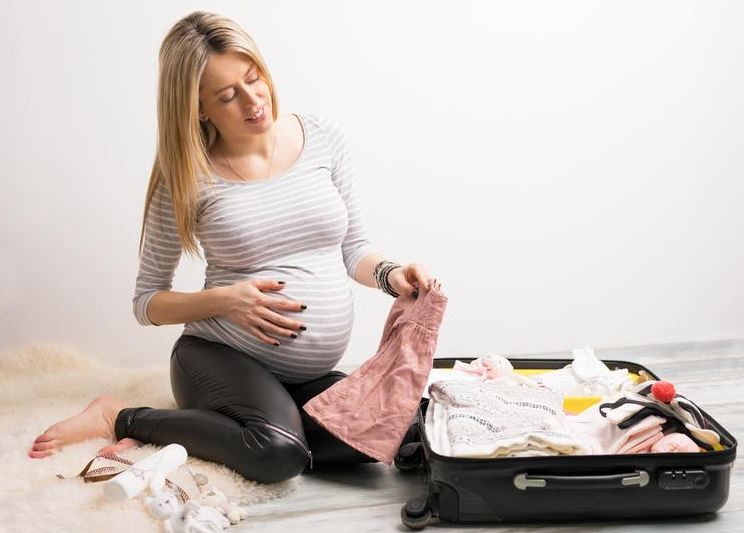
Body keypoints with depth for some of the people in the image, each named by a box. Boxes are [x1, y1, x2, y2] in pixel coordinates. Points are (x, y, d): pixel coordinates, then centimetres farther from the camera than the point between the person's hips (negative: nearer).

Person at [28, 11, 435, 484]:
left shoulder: (323, 137, 2)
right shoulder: (189, 177, -5)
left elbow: (353, 247, 13)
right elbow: (147, 301, 2)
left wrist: (389, 273, -9)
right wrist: (223, 300, -15)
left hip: (312, 373, 5)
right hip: (220, 357, -5)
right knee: (280, 454, -34)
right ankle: (123, 418, -8)